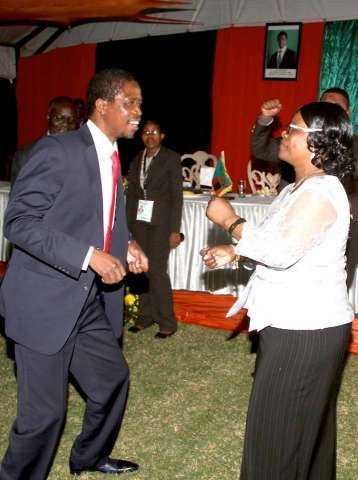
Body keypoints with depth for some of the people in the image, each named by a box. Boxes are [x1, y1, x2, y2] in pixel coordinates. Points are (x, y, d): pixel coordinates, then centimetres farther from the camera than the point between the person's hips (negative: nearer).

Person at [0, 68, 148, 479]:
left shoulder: (110, 157, 10)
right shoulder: (57, 150, -16)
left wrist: (124, 246, 1)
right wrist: (89, 256, -25)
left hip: (89, 301, 9)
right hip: (45, 301, -9)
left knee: (113, 380, 21)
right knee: (44, 410, 2)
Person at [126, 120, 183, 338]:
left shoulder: (171, 158, -1)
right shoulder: (136, 161, 13)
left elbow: (177, 194, -4)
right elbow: (131, 194, 14)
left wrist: (175, 230, -9)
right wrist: (128, 225, 7)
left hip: (161, 222, -5)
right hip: (139, 222, 5)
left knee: (157, 270, -9)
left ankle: (167, 322, 3)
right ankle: (145, 316, 18)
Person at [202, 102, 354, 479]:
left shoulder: (321, 192, -20)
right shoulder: (298, 189, 12)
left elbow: (283, 251, -30)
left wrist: (231, 222, -19)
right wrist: (233, 252, 7)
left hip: (306, 330, -10)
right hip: (294, 322, 10)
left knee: (280, 424, 3)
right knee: (304, 420, 23)